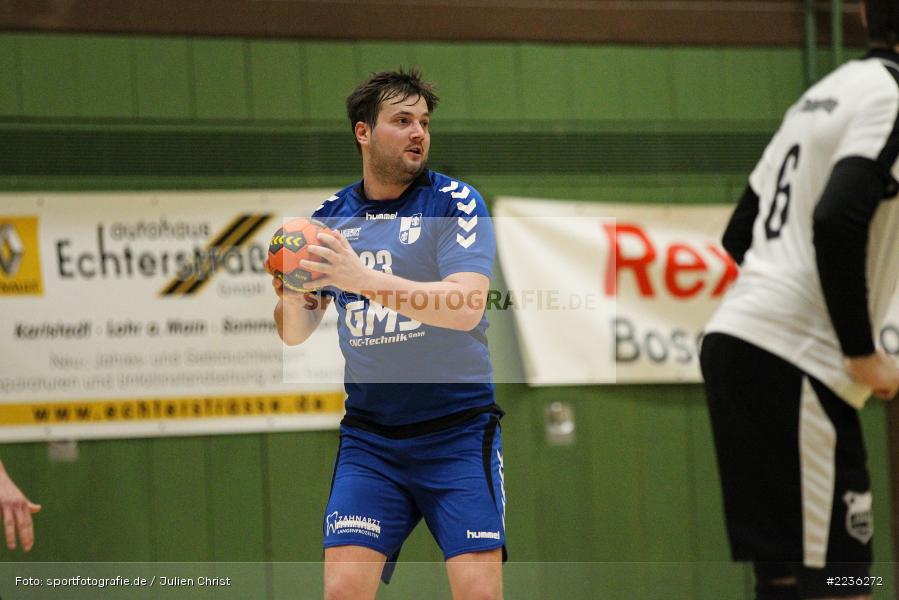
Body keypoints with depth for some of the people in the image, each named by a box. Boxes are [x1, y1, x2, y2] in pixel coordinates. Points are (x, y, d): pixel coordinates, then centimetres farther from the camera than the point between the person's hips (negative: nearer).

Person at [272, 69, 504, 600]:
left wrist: (364, 279, -29)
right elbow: (295, 334, 13)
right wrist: (292, 300, -11)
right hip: (368, 436, 3)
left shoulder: (455, 202, -4)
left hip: (458, 433, -3)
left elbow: (466, 306, -19)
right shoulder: (330, 217, 8)